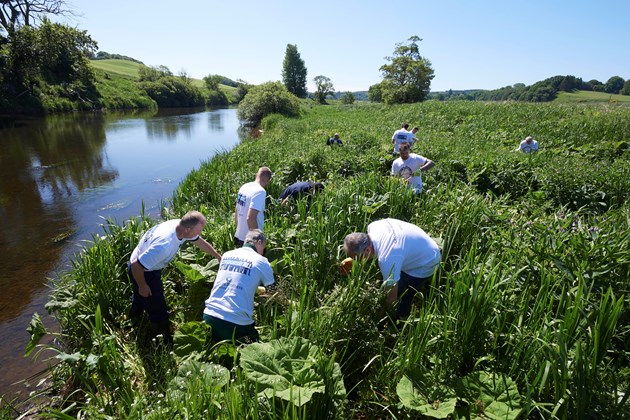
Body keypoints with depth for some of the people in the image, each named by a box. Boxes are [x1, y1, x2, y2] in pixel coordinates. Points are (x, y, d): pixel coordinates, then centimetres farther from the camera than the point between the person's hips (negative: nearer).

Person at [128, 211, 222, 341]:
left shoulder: (181, 225, -20)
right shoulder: (165, 245, -45)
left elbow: (200, 242, -2)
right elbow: (136, 265, -36)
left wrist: (219, 257, 4)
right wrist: (142, 286, -19)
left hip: (150, 265, 9)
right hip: (140, 271, -8)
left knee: (141, 297, 35)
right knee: (158, 311, 5)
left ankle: (134, 320, 64)